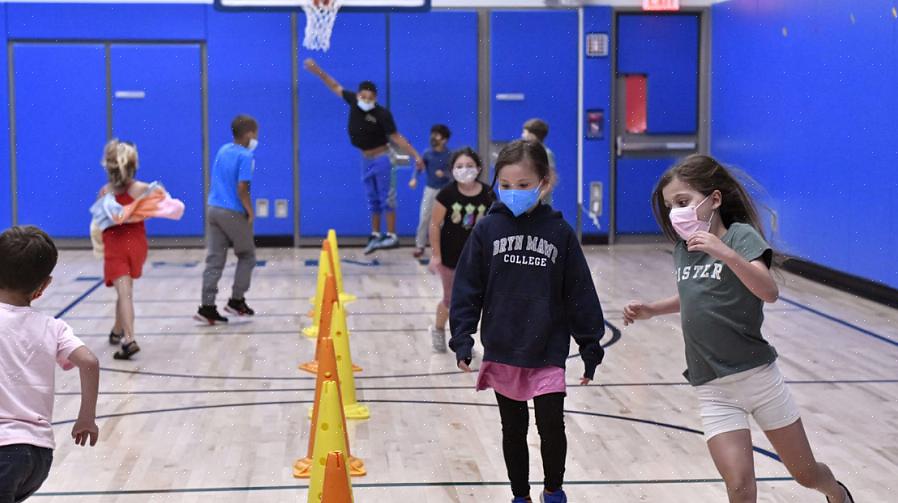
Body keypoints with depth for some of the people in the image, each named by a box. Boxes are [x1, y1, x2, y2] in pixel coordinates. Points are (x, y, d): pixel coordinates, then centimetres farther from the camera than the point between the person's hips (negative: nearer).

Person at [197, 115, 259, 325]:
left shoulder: (223, 150, 10)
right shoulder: (245, 156, -13)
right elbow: (242, 189, -19)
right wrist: (250, 213, -8)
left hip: (213, 210, 6)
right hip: (233, 213, -6)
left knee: (214, 260, 6)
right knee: (247, 257, 14)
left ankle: (207, 307, 2)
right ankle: (236, 301, 16)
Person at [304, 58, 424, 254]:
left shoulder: (382, 114, -21)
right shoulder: (354, 101, -6)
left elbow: (396, 137, -19)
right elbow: (335, 87, 6)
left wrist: (415, 155, -24)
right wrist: (318, 72, 3)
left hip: (380, 159, -6)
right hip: (366, 159, 6)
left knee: (386, 198, -4)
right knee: (373, 199, 13)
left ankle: (392, 236, -1)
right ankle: (375, 235, 21)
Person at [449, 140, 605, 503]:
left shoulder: (559, 232, -2)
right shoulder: (487, 229, -1)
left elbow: (580, 294, 1)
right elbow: (467, 289, -1)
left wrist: (591, 347, 2)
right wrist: (462, 340, -8)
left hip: (548, 354, -1)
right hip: (502, 353, 1)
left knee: (551, 425, -5)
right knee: (513, 430, 12)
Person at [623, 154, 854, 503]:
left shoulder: (741, 235, -10)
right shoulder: (683, 248, 5)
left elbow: (769, 292, -26)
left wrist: (726, 254, -38)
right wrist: (651, 310, 12)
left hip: (758, 375, -3)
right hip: (712, 388, 4)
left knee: (806, 474, 13)